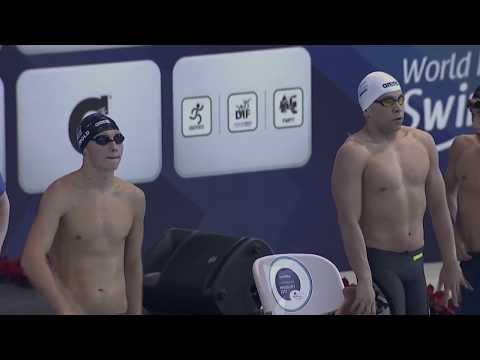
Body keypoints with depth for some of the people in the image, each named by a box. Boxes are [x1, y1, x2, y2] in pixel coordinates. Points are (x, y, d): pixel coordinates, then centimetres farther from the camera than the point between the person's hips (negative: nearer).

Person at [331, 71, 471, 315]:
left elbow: (439, 208, 15)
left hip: (416, 261, 7)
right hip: (378, 262, -6)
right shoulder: (354, 153, -12)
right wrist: (364, 281, -24)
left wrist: (450, 263, 14)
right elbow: (349, 222, -18)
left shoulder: (422, 142, 8)